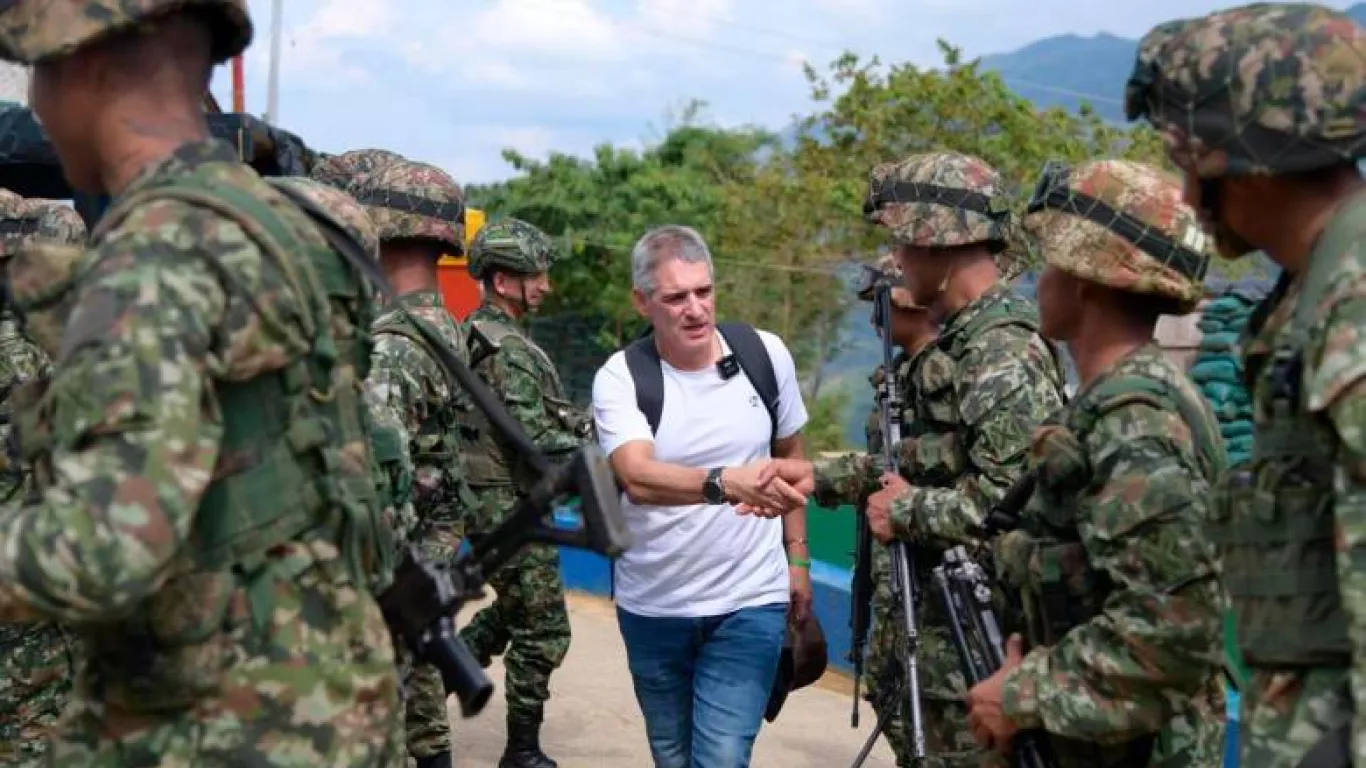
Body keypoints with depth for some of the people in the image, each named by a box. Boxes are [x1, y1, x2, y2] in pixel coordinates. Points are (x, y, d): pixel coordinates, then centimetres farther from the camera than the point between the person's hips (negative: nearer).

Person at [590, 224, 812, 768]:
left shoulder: (766, 354, -6)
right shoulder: (619, 377, -14)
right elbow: (638, 477, -32)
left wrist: (797, 556, 10)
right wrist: (727, 483, -49)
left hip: (749, 602, 0)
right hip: (652, 607, 0)